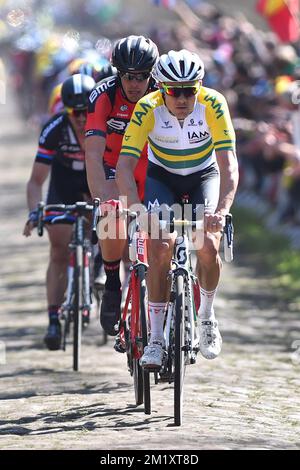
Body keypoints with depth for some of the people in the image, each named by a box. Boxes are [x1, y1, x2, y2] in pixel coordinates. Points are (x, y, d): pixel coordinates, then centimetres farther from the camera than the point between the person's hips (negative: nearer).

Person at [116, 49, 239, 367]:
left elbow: (229, 165, -34)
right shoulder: (147, 109, -29)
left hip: (204, 176, 0)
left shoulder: (213, 105, -29)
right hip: (161, 176, 0)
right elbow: (125, 165, -33)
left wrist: (221, 210, -50)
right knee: (160, 246, -22)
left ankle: (206, 317, 8)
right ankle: (155, 339, -13)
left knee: (208, 246, -20)